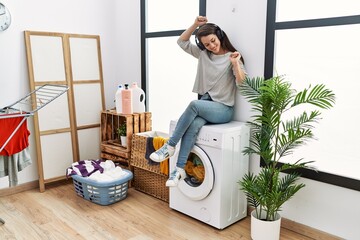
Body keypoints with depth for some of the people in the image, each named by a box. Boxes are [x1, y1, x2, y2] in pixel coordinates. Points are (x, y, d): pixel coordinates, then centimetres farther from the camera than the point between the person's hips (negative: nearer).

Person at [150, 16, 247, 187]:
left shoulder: (232, 57, -2)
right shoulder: (203, 54, 12)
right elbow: (182, 42, 12)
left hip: (223, 108, -4)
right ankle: (180, 169, -30)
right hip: (204, 104, 4)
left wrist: (235, 64, -31)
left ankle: (170, 146, -25)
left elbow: (241, 81, -13)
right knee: (194, 125, -30)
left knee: (194, 104, -34)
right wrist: (195, 25, -1)